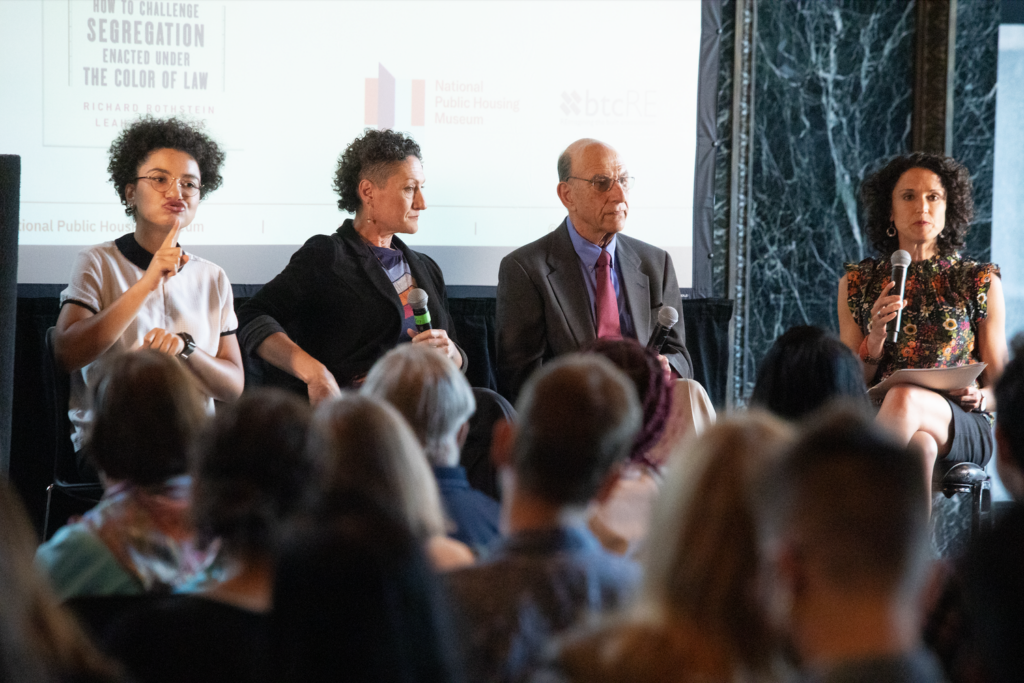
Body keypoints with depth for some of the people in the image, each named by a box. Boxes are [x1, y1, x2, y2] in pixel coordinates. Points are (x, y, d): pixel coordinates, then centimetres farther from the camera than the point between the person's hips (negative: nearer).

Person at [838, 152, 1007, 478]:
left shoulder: (981, 283, 13)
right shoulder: (857, 283, 15)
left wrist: (979, 397, -9)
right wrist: (875, 339, -5)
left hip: (964, 428, 0)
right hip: (874, 421, 0)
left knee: (905, 396, -37)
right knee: (920, 446, -39)